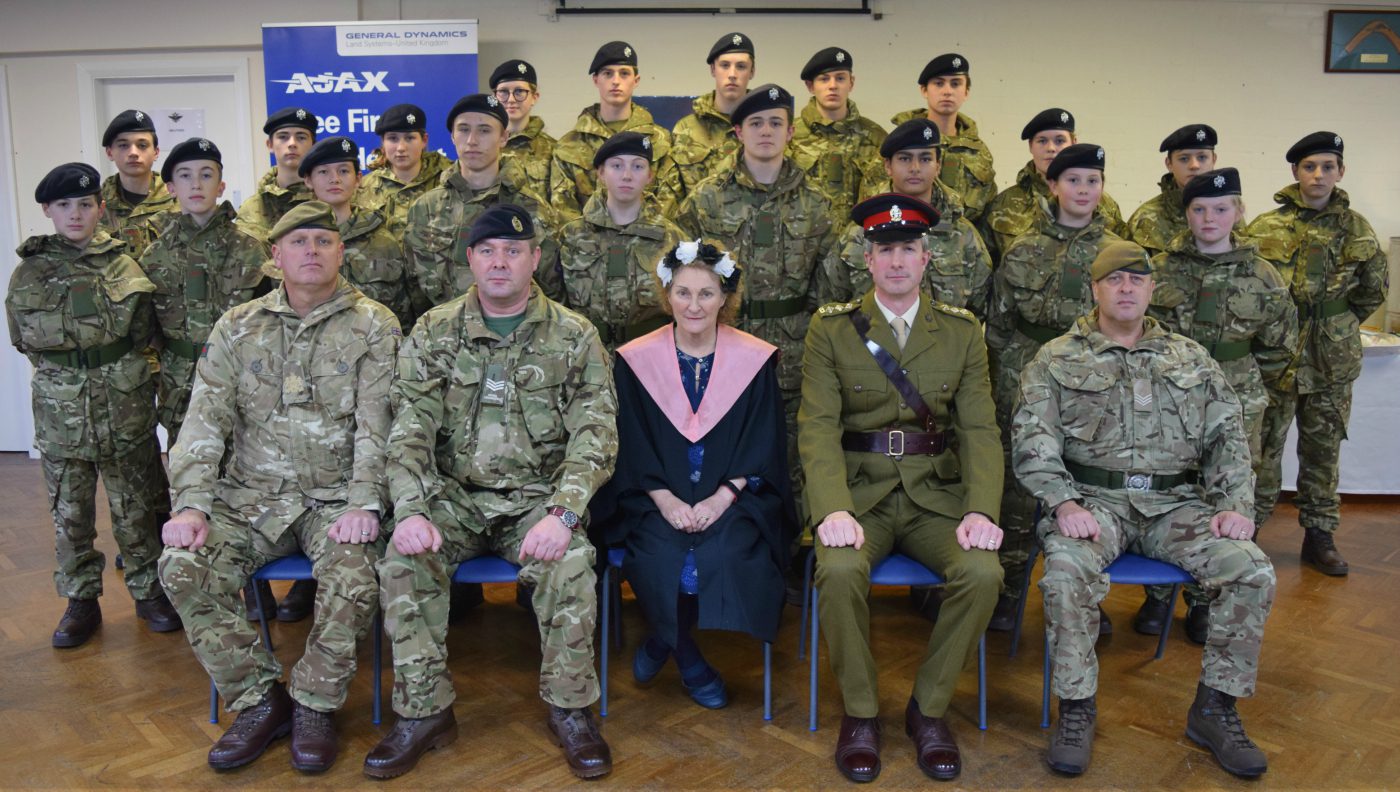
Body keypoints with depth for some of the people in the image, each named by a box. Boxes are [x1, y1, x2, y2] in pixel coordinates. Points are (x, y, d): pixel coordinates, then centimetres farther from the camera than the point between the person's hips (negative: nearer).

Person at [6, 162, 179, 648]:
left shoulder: (125, 265, 1)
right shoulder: (30, 271, 3)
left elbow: (143, 330, 4)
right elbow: (24, 339, 8)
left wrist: (116, 371, -1)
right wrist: (66, 371, 3)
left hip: (126, 404, -1)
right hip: (59, 410, 1)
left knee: (136, 503, 7)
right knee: (70, 510, 9)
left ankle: (148, 590, 22)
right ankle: (80, 600, 23)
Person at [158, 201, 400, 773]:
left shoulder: (374, 327, 0)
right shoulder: (238, 328, 9)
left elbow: (377, 425, -8)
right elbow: (205, 421, 3)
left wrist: (364, 505, -19)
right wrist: (191, 504, -10)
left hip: (335, 498, -3)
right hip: (251, 495, 3)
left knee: (353, 581, -28)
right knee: (182, 567, -19)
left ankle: (314, 705, -1)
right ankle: (258, 700, -1)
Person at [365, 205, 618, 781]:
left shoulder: (574, 337, 0)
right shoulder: (434, 333, 4)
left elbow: (596, 434, -7)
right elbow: (410, 428, -3)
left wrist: (563, 513, -22)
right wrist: (411, 511, -19)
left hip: (537, 497, -1)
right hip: (454, 494, 2)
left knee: (571, 562, -29)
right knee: (402, 560, -25)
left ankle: (569, 708, -8)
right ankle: (424, 711, -8)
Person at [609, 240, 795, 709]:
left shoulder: (756, 360, 2)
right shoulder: (634, 360, 3)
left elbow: (763, 447, 1)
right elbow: (632, 448, 2)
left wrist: (722, 497, -14)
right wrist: (665, 500, -13)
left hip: (734, 498, 0)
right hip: (659, 499, 0)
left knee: (725, 555, -28)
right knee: (661, 558, -27)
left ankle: (664, 641, -1)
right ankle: (687, 657, 3)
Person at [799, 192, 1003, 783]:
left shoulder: (963, 331, 8)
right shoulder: (831, 329, 2)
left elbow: (980, 429, 1)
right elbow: (818, 426, -8)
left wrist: (981, 511, -16)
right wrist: (833, 510, -24)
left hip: (936, 493, 2)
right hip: (859, 491, -1)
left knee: (983, 572, -26)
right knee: (840, 569, -31)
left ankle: (928, 708, 0)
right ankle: (859, 711, -4)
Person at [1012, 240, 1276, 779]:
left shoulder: (1190, 358, 17)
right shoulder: (1057, 359, 7)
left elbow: (1228, 436, 12)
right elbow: (1032, 440, -4)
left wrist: (1234, 504, -4)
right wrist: (1064, 502, -19)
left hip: (1175, 502, 3)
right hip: (1093, 499, -3)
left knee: (1252, 572, -19)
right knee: (1066, 571, -33)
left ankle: (1214, 709, -1)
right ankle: (1076, 709, -13)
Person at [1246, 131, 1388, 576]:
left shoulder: (1356, 228, 5)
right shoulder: (1266, 227, -3)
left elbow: (1374, 288, 15)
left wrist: (1341, 324, 11)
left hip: (1333, 360, 3)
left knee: (1324, 448, 11)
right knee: (1264, 445, 1)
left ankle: (1319, 536, 22)